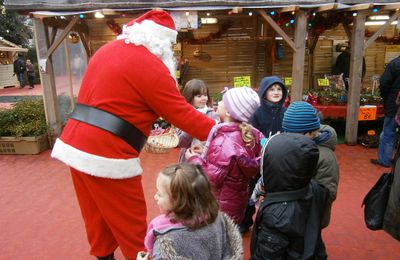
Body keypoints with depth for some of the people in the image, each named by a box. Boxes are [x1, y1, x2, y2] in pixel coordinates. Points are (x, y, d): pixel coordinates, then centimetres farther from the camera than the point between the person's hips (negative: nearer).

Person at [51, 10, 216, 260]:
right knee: (130, 223, 8)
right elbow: (182, 114, -10)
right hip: (104, 154, -9)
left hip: (74, 145, 9)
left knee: (97, 217, 21)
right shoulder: (150, 66, -12)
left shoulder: (109, 49, 14)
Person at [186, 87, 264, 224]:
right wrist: (205, 154, 5)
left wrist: (194, 159, -13)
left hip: (221, 207, -8)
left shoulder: (223, 142, -28)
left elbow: (211, 178, -26)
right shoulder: (249, 134, -3)